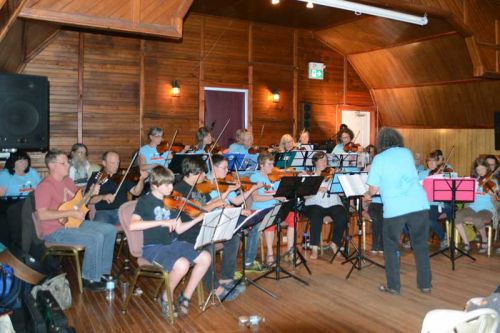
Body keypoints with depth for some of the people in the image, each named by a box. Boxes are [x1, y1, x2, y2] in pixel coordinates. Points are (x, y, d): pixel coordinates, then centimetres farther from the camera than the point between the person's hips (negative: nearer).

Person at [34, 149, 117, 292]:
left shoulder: (68, 180, 10)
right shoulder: (45, 186, -17)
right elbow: (42, 215, -27)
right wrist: (71, 213, -26)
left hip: (74, 222, 9)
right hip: (56, 231, -9)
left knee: (110, 230, 2)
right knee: (96, 238, -27)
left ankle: (103, 271, 10)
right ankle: (90, 278, -8)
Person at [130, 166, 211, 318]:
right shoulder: (145, 201, -9)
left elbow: (178, 230, 8)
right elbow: (132, 225, -26)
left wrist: (199, 218, -4)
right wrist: (162, 222, -28)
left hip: (173, 243, 7)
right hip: (153, 247, -6)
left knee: (206, 258, -10)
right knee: (182, 264, -32)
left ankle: (186, 297, 5)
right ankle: (166, 298, -3)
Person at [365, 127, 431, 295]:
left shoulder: (379, 159, -2)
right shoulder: (407, 152, 11)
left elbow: (374, 189, -4)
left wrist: (368, 194, 19)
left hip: (394, 209, -4)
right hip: (419, 204, 4)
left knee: (391, 247, 12)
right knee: (421, 245, 16)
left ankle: (393, 286, 15)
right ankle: (425, 284, 23)